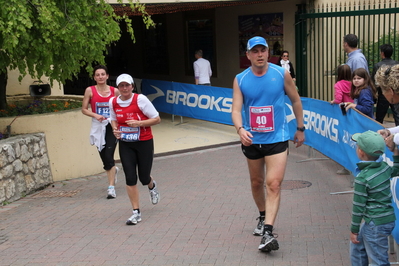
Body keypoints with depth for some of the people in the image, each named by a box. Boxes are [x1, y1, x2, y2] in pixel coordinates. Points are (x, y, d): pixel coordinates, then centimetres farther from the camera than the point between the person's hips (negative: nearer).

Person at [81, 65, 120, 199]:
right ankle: (114, 170, 45)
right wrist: (95, 115, -12)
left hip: (112, 126, -1)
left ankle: (111, 187, -8)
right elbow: (84, 109, 4)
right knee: (105, 158, 9)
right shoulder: (90, 90, 0)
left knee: (108, 156, -14)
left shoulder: (115, 91, 2)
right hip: (98, 126, 1)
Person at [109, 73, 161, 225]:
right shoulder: (113, 102, -2)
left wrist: (139, 123, -23)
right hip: (125, 144, 3)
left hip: (144, 143, -3)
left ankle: (152, 186, 43)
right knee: (130, 178, -4)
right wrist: (115, 130, -5)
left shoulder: (140, 99, -14)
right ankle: (136, 213, 7)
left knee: (144, 178, 3)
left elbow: (157, 119, -10)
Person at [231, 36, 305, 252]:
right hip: (252, 139, 3)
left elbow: (295, 100, 6)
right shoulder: (240, 80, -4)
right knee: (257, 182, 17)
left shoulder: (281, 74, -6)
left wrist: (300, 129, 11)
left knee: (274, 184, -13)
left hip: (277, 138, -2)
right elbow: (236, 109, -11)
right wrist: (240, 129, -31)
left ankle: (268, 232, -14)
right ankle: (263, 217, 41)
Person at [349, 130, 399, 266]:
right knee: (357, 246, 26)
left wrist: (354, 230, -7)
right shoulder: (384, 167, -1)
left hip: (376, 225, -9)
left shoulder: (362, 178, -23)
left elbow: (358, 207, -16)